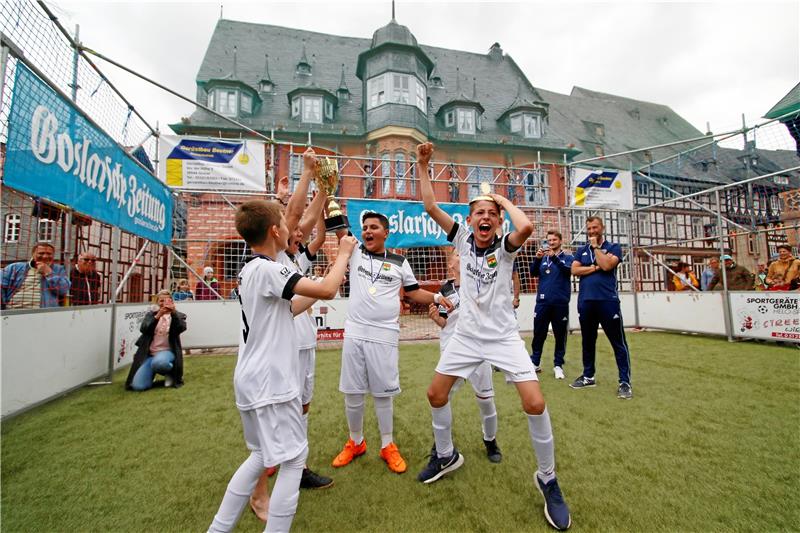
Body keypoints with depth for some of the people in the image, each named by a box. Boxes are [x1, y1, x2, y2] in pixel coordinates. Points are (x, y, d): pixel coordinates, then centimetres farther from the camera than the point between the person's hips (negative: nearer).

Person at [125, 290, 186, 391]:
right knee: (137, 386, -14)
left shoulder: (177, 316, 5)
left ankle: (171, 373, -5)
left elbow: (181, 328, -16)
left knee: (158, 362, -40)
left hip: (167, 351, -3)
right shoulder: (151, 314, 10)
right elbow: (143, 329, -9)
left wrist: (174, 312, -31)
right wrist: (158, 315, -25)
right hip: (149, 353, 3)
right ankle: (152, 372, 19)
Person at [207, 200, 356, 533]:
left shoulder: (249, 270, 11)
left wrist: (323, 285, 15)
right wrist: (344, 253, -8)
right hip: (268, 383, -10)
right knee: (293, 458, 3)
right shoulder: (267, 269, -19)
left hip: (252, 380, 10)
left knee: (263, 454, 22)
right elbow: (327, 290, -24)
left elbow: (287, 309, 17)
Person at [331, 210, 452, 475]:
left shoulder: (399, 262, 6)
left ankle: (388, 446, 29)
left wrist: (436, 296, -4)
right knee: (352, 394, 11)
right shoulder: (355, 252, 7)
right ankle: (355, 442, 34)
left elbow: (414, 292, 12)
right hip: (354, 334, 2)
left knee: (382, 394, 9)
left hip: (384, 336, -1)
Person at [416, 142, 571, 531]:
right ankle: (446, 456, 33)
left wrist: (505, 200, -16)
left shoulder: (504, 247, -10)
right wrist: (423, 164, -8)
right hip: (466, 336, 3)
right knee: (436, 395, 6)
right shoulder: (462, 239, -2)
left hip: (503, 337, -3)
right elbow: (430, 206, -4)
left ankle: (547, 479, 15)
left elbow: (526, 227, -34)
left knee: (535, 404, -12)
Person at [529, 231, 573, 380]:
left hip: (560, 302, -1)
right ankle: (535, 362, 14)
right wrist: (537, 258, -17)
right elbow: (533, 273, 0)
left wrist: (554, 257, -27)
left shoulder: (567, 257, 6)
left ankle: (558, 365, 15)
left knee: (560, 335, 5)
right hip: (542, 302, 2)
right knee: (539, 334, 4)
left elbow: (568, 270, -14)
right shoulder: (543, 258, 12)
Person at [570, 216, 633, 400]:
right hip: (585, 302, 4)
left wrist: (596, 246, -4)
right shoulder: (581, 251, 14)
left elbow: (606, 265, -14)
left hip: (608, 301, -4)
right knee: (588, 341, 13)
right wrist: (595, 268, -8)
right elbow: (574, 270, 0)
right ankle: (588, 376, 25)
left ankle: (624, 382, 8)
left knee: (618, 342, -1)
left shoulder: (613, 247, 4)